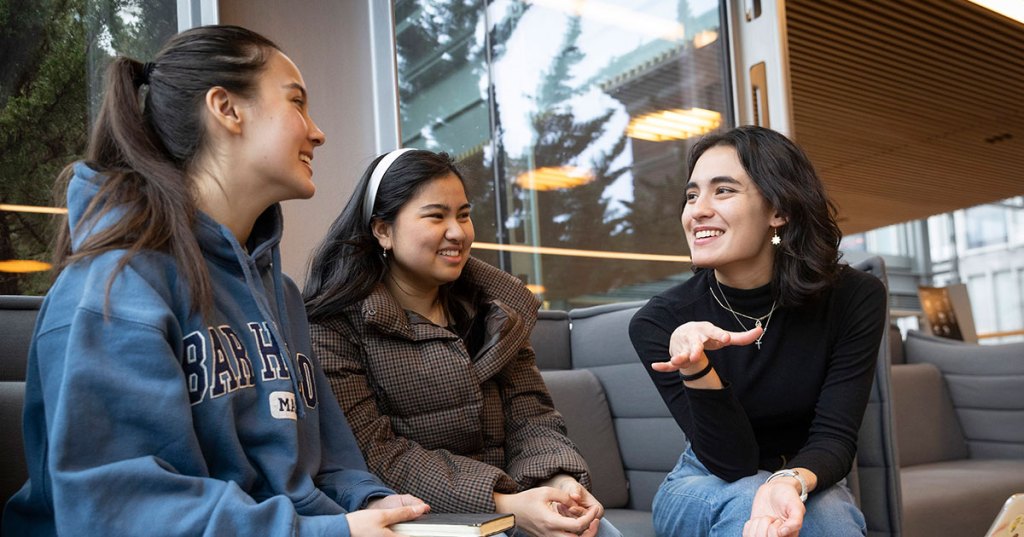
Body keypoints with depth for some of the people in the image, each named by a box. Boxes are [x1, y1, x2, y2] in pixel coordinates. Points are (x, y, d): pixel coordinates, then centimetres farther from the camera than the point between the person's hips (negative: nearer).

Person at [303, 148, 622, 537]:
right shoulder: (334, 324, -9)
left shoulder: (497, 308, 10)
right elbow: (375, 452, -15)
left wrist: (561, 481, -18)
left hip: (508, 497, 5)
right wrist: (502, 503, -24)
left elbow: (530, 417, 4)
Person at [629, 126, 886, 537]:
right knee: (746, 499, -35)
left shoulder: (855, 298, -15)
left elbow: (834, 437, -17)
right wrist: (695, 369, -40)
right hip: (706, 489, -1)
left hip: (808, 486, 1)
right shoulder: (660, 322, -18)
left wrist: (790, 484, -41)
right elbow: (733, 462, -20)